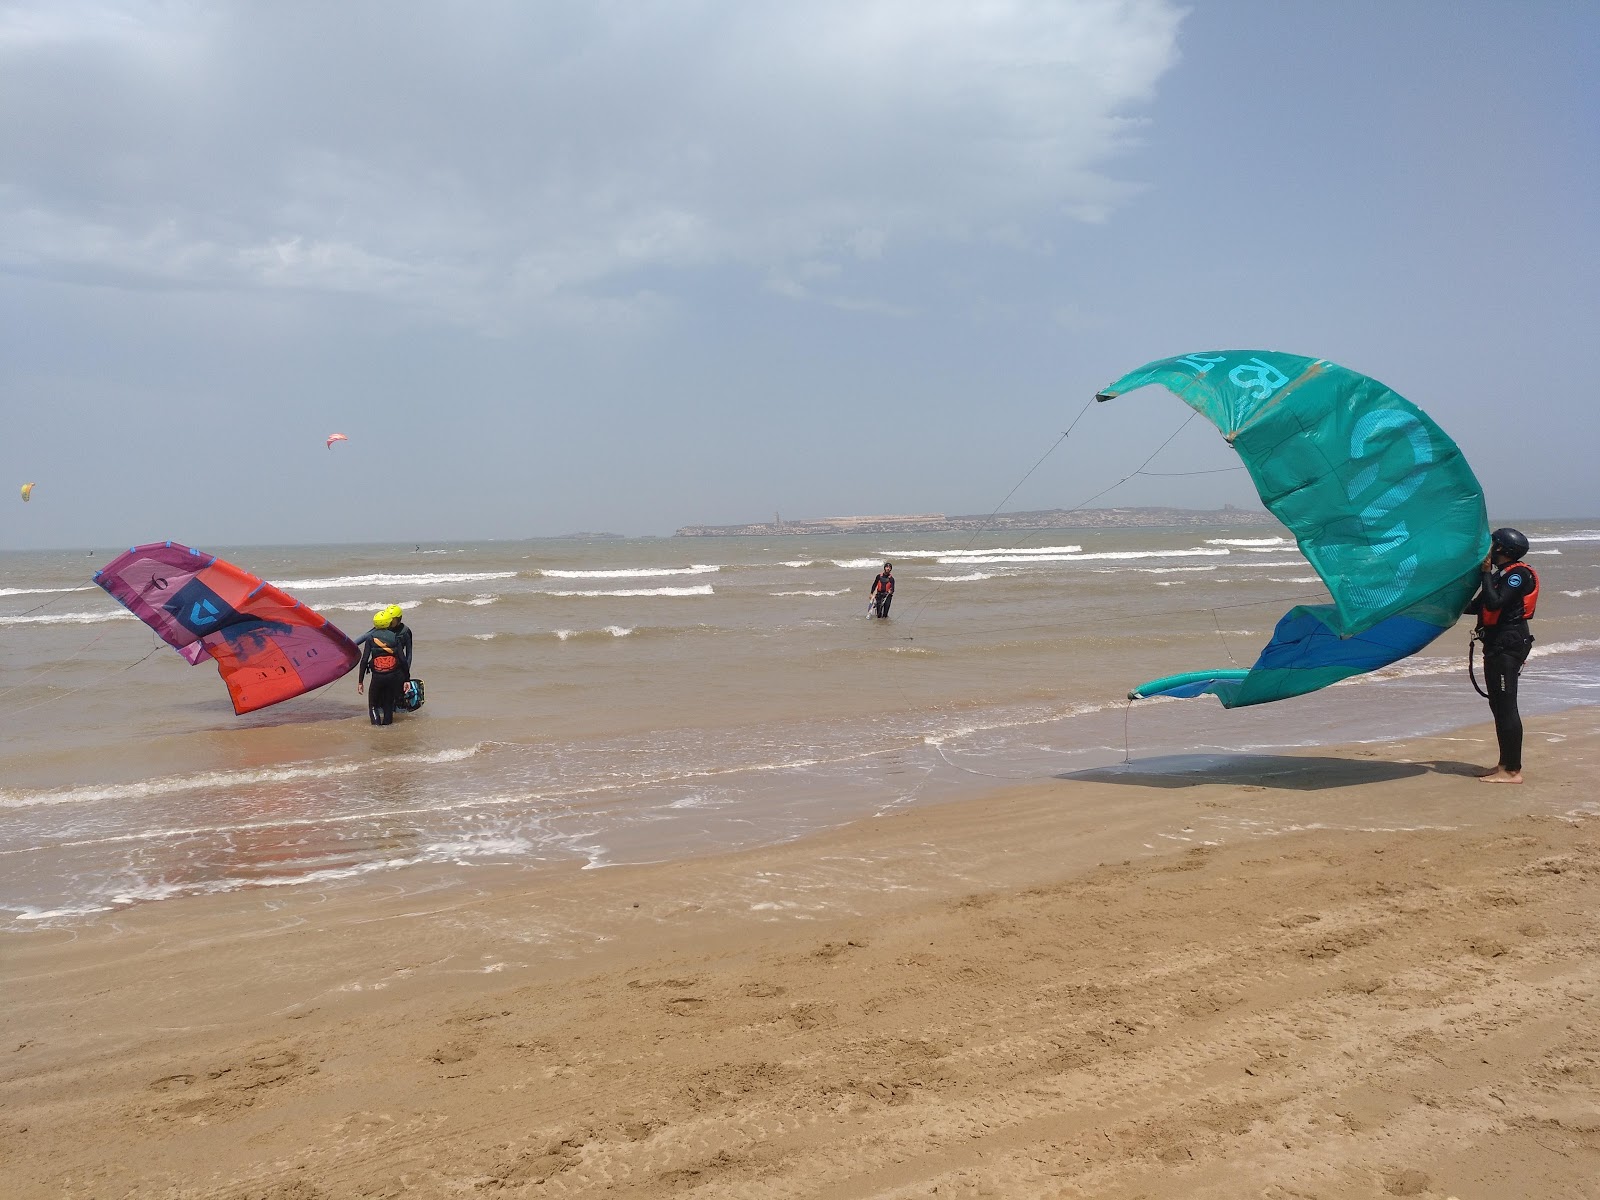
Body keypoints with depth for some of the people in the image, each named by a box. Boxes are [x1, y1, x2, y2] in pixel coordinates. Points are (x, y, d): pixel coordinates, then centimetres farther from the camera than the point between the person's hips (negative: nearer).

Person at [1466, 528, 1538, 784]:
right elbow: (1478, 606, 25)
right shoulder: (1501, 573, 18)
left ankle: (1512, 771, -8)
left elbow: (1495, 603, -25)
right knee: (1499, 706, 14)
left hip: (1508, 644, -10)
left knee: (1506, 706, -10)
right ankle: (1505, 764, 23)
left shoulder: (1518, 575, -12)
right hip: (1497, 644, 10)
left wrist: (1486, 573, -17)